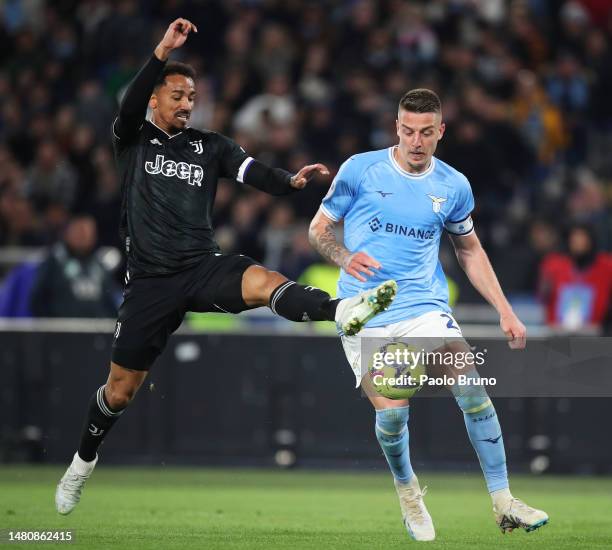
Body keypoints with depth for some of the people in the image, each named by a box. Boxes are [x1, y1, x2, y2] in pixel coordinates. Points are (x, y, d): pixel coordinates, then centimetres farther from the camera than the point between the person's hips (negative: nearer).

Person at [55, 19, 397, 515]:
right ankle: (83, 462, 31)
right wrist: (164, 53, -30)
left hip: (204, 267, 1)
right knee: (121, 387, 6)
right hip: (151, 280, -1)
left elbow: (252, 171, -7)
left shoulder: (210, 146, 9)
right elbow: (131, 107, -17)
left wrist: (291, 181, -30)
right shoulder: (133, 140, 5)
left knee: (265, 282, -31)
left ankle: (343, 311, -56)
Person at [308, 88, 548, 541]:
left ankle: (503, 504, -8)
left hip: (426, 308, 2)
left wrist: (505, 311, 10)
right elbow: (319, 227, 6)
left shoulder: (453, 186, 4)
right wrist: (345, 257, -16)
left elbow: (470, 249, 17)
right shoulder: (361, 169, -3)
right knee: (392, 411, -15)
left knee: (472, 388, -18)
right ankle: (406, 489, 17)